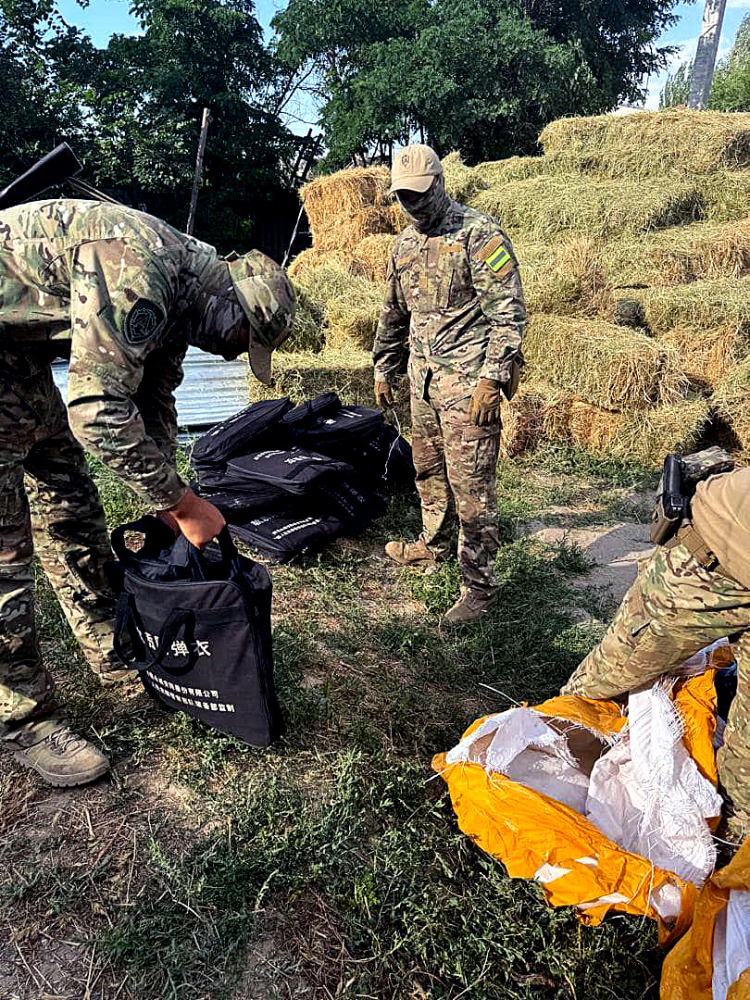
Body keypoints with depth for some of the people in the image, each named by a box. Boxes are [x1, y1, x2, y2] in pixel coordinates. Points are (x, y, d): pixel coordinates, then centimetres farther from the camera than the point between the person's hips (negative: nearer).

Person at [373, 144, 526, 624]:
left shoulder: (479, 234, -9)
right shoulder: (406, 243, 15)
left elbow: (509, 311, -14)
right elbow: (394, 313, 24)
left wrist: (492, 379, -20)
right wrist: (384, 369, 23)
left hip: (468, 381, -8)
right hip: (424, 379, 8)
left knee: (471, 484, -6)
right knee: (428, 470, 19)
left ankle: (479, 585, 4)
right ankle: (434, 545, 40)